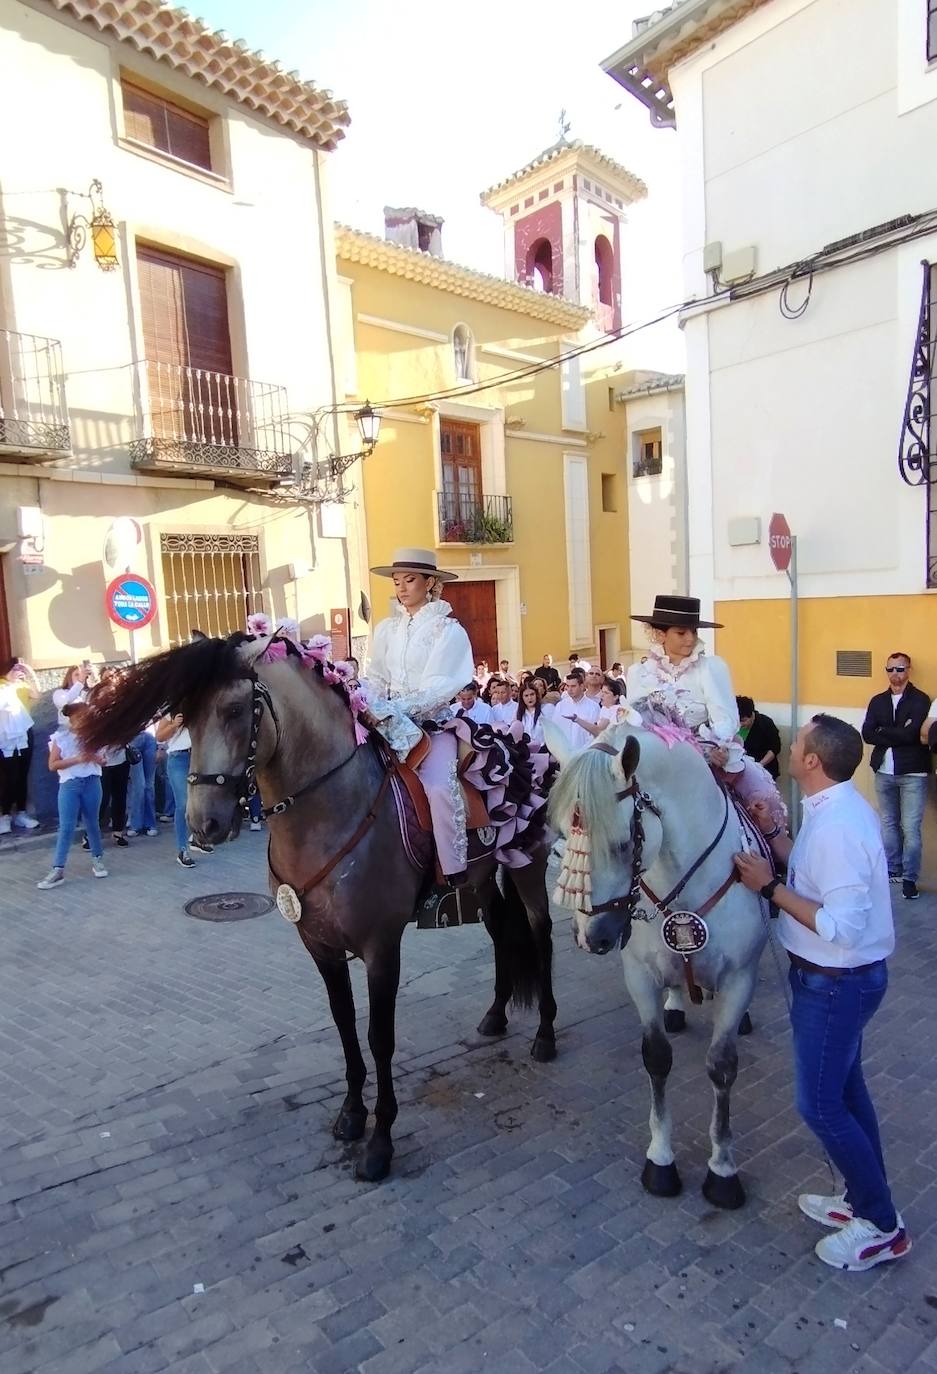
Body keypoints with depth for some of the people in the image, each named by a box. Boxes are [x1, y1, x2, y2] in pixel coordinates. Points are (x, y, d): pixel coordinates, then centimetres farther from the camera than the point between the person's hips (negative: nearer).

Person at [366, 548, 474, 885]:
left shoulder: (448, 629, -5)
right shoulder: (387, 629, 12)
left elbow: (439, 687, -15)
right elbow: (376, 679, 10)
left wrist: (394, 711, -27)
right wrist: (374, 709, -12)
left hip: (433, 723, -5)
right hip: (392, 726, 5)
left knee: (439, 785, -27)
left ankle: (455, 872, -18)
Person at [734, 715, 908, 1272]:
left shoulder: (836, 826, -31)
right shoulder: (838, 807, 0)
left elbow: (842, 928, -32)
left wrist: (770, 886, -28)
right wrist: (773, 835, 6)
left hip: (835, 984, -10)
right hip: (841, 976, 10)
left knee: (820, 1103, 5)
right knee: (845, 1086, 23)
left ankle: (882, 1226, 23)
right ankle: (866, 1198, 41)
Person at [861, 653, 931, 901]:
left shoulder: (920, 700, -5)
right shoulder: (877, 701, 9)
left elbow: (912, 734, -18)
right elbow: (867, 734, -2)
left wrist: (883, 732, -6)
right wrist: (898, 735, -12)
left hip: (913, 773, -5)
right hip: (884, 772, 5)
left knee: (911, 828, -4)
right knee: (888, 824, 13)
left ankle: (910, 878, 5)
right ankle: (893, 870, 26)